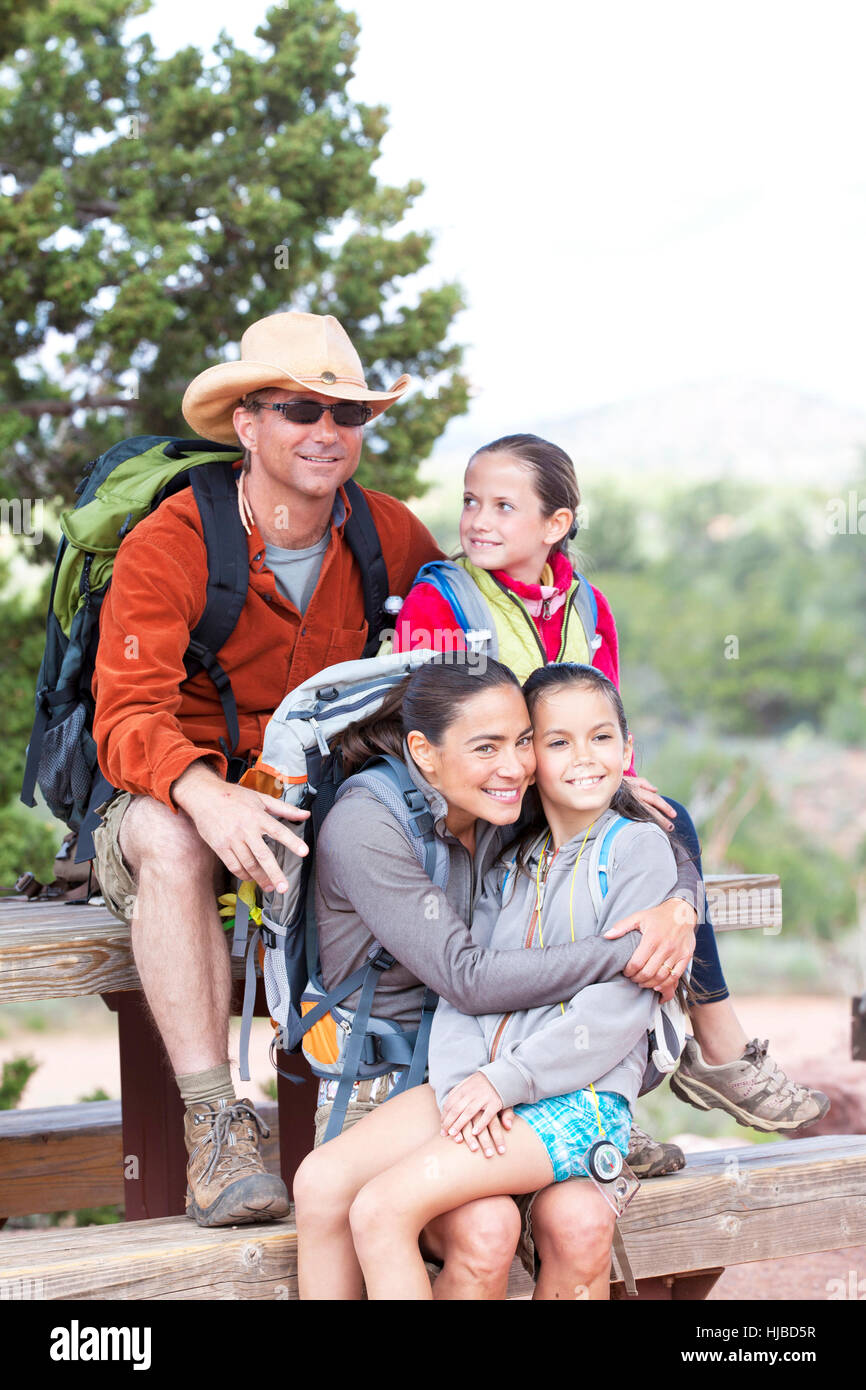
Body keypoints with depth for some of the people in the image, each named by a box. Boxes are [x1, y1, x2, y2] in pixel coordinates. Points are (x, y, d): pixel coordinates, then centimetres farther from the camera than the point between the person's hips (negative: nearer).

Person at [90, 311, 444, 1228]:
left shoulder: (386, 535, 1)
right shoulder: (167, 546, -13)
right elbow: (126, 720, -22)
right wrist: (204, 793, -45)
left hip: (319, 803, 3)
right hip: (169, 801, -3)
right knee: (168, 840, -39)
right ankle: (214, 1128, -39)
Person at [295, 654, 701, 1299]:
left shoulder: (506, 813, 3)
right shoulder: (363, 828, -16)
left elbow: (670, 857, 13)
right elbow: (468, 979, -22)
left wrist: (676, 907, -12)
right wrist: (629, 951, -21)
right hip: (380, 1091, -5)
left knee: (580, 1226, -23)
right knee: (486, 1230, -33)